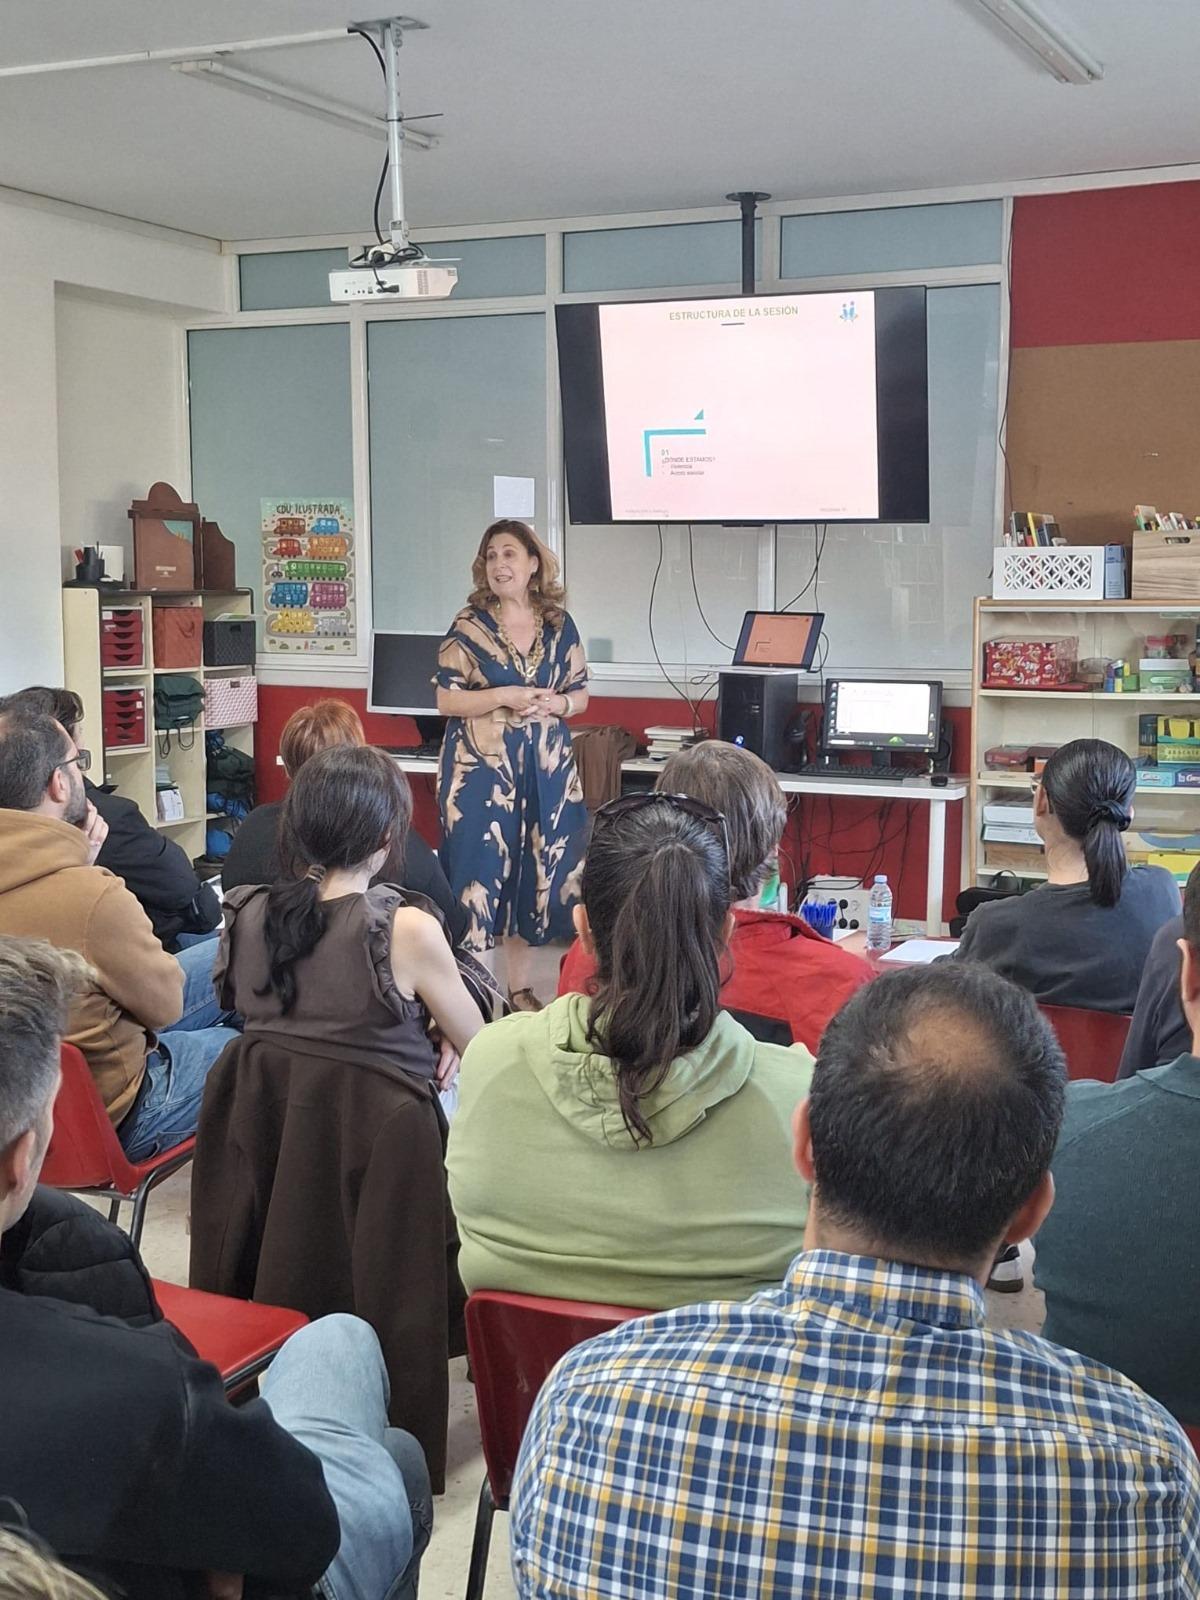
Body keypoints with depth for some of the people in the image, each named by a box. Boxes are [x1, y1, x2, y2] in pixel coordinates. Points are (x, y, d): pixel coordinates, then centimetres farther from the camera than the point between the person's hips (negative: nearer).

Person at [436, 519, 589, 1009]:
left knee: (535, 870, 8)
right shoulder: (469, 625, -4)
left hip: (547, 767, 4)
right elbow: (447, 700, -7)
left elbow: (581, 693, 12)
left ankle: (520, 987, 21)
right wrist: (505, 696, -18)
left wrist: (558, 703, -10)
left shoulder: (559, 624, 7)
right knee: (478, 867, -5)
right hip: (481, 767, -4)